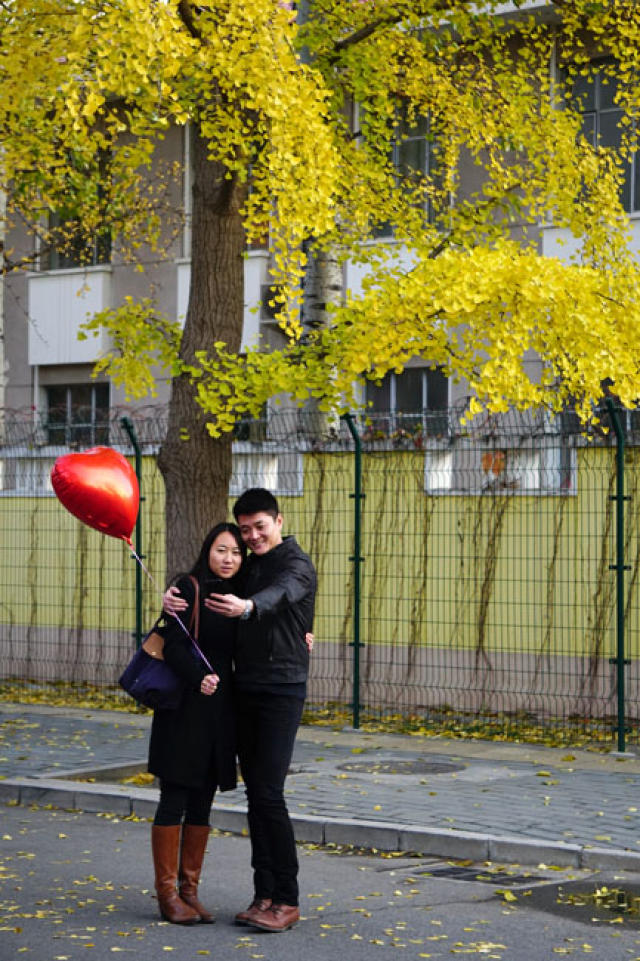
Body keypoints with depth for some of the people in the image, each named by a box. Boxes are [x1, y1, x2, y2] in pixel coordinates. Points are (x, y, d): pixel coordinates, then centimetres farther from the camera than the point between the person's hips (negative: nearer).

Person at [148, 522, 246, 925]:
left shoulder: (239, 596, 11)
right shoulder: (189, 588, -6)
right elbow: (174, 645, -14)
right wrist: (198, 679, -29)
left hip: (220, 710, 6)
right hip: (184, 708, -6)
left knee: (202, 802, 9)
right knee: (175, 799, -2)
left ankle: (189, 889, 15)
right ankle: (167, 892, 3)